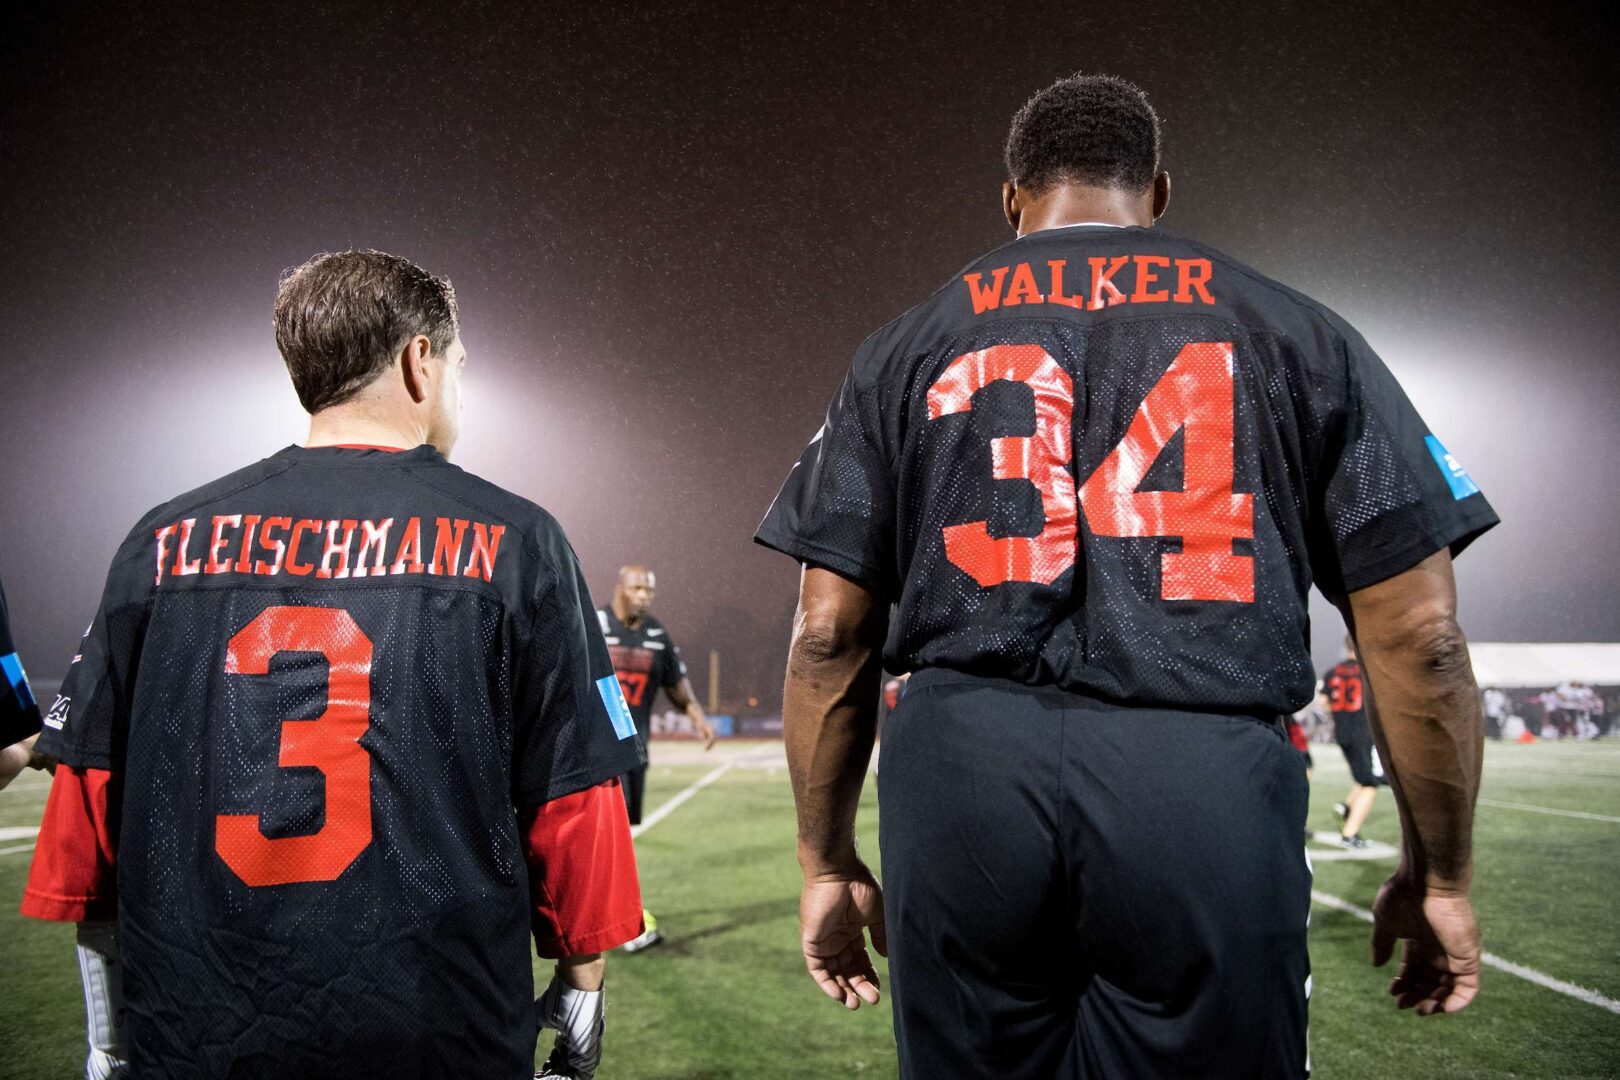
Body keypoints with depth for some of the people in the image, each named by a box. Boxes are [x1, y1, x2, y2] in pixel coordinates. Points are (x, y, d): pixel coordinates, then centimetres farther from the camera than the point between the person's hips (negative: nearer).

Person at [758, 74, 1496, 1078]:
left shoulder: (905, 352, 13)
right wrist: (1439, 873, 17)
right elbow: (1419, 637, 7)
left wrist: (830, 862, 16)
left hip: (964, 777, 1)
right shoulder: (1296, 335, 12)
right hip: (1207, 790, 0)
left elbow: (829, 636, 7)